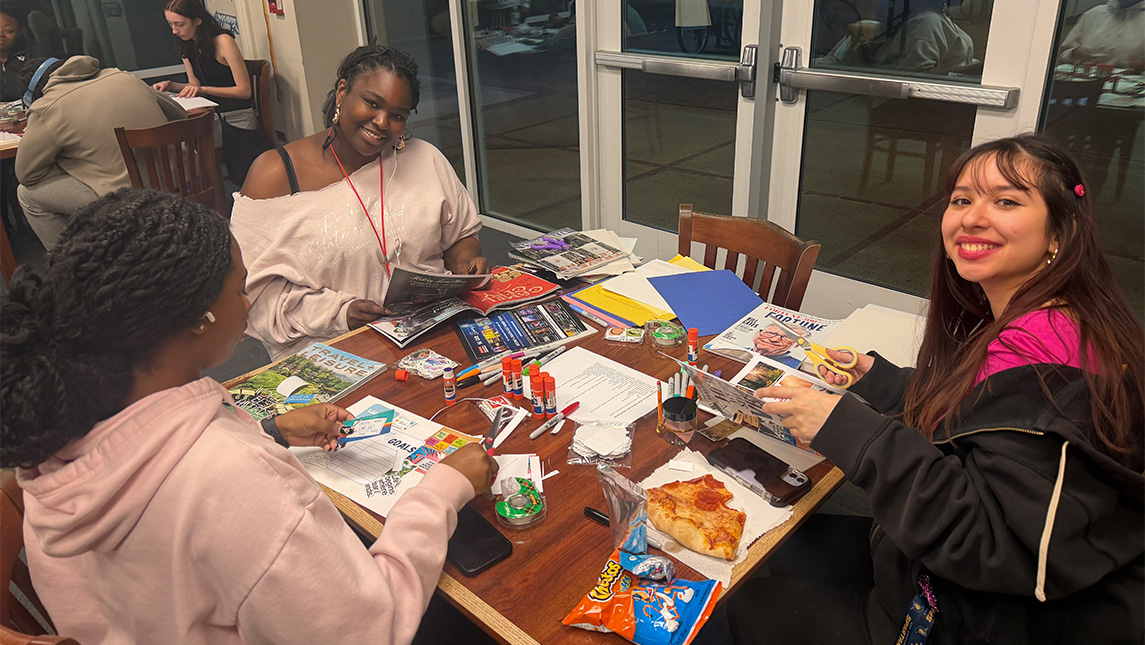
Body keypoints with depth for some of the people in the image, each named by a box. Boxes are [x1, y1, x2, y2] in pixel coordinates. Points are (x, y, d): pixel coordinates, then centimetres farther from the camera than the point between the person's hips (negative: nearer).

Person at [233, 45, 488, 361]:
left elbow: (461, 236, 19)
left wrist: (467, 263, -4)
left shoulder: (424, 160, 10)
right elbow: (256, 287, -5)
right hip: (333, 350, -4)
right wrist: (338, 312, -18)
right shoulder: (274, 175, -1)